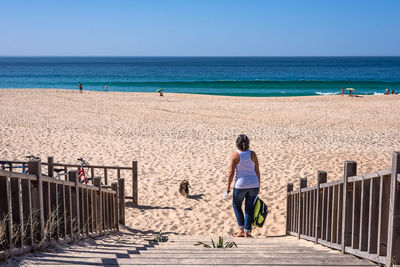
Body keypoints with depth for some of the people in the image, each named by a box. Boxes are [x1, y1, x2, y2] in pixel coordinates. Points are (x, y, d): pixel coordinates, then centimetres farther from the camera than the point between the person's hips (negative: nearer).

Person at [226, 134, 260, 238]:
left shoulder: (235, 155, -10)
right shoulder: (252, 154, -1)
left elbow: (231, 172, -10)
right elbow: (257, 171, 4)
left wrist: (228, 186, 1)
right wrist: (258, 185, 13)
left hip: (241, 185, -3)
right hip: (253, 184, 3)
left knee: (236, 205, 19)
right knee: (249, 208, 11)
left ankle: (241, 230, 18)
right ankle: (247, 233, 13)